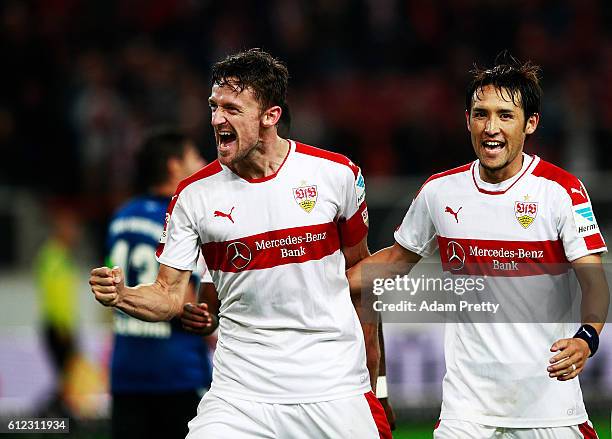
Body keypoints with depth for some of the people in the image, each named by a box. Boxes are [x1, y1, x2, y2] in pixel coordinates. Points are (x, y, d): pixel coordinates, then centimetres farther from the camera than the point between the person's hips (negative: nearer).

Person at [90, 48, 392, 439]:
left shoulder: (337, 174, -1)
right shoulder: (194, 194, -2)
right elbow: (169, 295, 1)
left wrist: (371, 379, 14)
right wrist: (121, 296, -21)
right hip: (241, 389, 0)